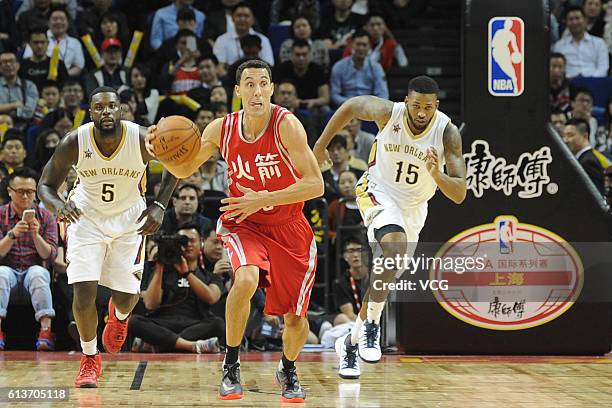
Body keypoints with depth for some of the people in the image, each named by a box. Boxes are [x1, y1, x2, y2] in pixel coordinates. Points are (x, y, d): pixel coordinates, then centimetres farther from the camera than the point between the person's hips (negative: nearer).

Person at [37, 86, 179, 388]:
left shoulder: (142, 139, -24)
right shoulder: (74, 142, -23)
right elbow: (45, 186, -12)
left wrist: (160, 206, -16)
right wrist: (59, 205, -35)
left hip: (129, 218, 1)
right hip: (86, 215, -1)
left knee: (125, 297, 3)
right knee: (84, 291, -13)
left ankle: (119, 315, 44)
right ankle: (89, 359, 10)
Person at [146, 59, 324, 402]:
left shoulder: (286, 124, -20)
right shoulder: (222, 129, -10)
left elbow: (315, 184, -24)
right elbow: (185, 169, 6)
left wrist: (262, 200, -29)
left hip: (289, 228, -1)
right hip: (244, 223, 1)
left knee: (296, 319, 4)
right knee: (246, 280, -32)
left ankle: (288, 371, 38)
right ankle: (231, 366, -14)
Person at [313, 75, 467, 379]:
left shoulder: (447, 132, -23)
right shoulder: (389, 113, -23)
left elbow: (459, 195, -26)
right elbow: (351, 105, -1)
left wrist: (437, 175, -45)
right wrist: (320, 146, 3)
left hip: (413, 208, 3)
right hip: (378, 194, -3)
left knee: (385, 272, 9)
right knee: (396, 249, -32)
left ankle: (350, 342, 28)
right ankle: (371, 324, -19)